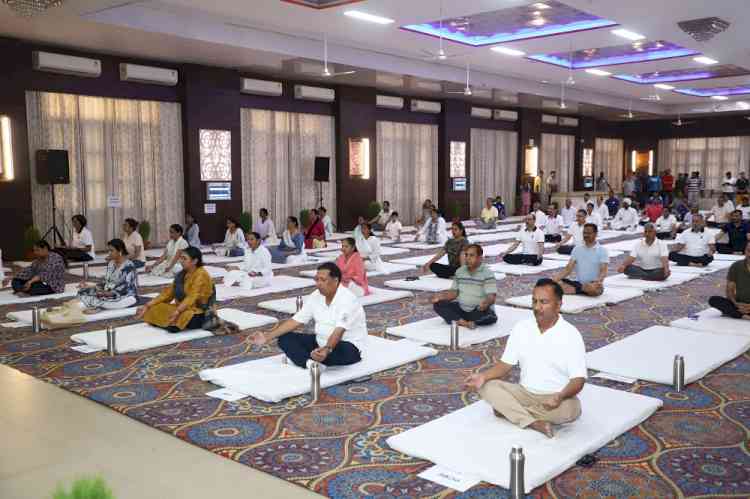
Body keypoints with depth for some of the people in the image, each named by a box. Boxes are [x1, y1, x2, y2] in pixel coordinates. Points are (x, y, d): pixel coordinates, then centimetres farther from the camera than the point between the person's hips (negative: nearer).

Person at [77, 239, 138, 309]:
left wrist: (108, 293, -29)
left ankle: (96, 306, -8)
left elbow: (125, 288, -23)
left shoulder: (129, 266, -17)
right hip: (109, 293, 9)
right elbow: (106, 282, 12)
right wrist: (90, 286, -3)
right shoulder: (110, 263, 9)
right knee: (82, 291, -3)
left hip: (126, 296, -9)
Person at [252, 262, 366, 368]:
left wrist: (327, 350, -52)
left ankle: (296, 357, -25)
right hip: (321, 342, 8)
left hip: (348, 346, -8)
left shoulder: (347, 299, -22)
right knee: (285, 338, -5)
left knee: (340, 350, -43)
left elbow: (338, 331, -34)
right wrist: (268, 336, -5)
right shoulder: (315, 296, 1)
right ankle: (310, 363, -30)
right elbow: (296, 321, 2)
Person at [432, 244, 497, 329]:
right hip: (461, 308, 6)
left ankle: (458, 321, -19)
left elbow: (491, 297, -19)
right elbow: (454, 292, 12)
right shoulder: (460, 271, 7)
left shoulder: (487, 274, -11)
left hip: (480, 311, -5)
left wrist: (486, 303, -42)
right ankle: (464, 322, -30)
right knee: (438, 304, -14)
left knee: (491, 318, -37)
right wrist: (441, 296, -6)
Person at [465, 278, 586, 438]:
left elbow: (578, 379, -16)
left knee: (569, 409, -37)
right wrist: (484, 375, -17)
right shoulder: (521, 328, 0)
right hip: (525, 393, 3)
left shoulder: (571, 335, -13)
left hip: (557, 398, -3)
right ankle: (534, 423, -27)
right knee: (487, 386, -18)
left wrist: (560, 396, -38)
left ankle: (508, 409, -18)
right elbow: (506, 364, 3)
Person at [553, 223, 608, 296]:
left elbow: (603, 272, -11)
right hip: (578, 283, 3)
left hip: (593, 284, -3)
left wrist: (598, 282, -33)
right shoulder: (577, 249, 10)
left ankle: (572, 290, -23)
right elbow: (568, 268, 3)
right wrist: (556, 278, -14)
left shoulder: (602, 250, -2)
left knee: (596, 288, -40)